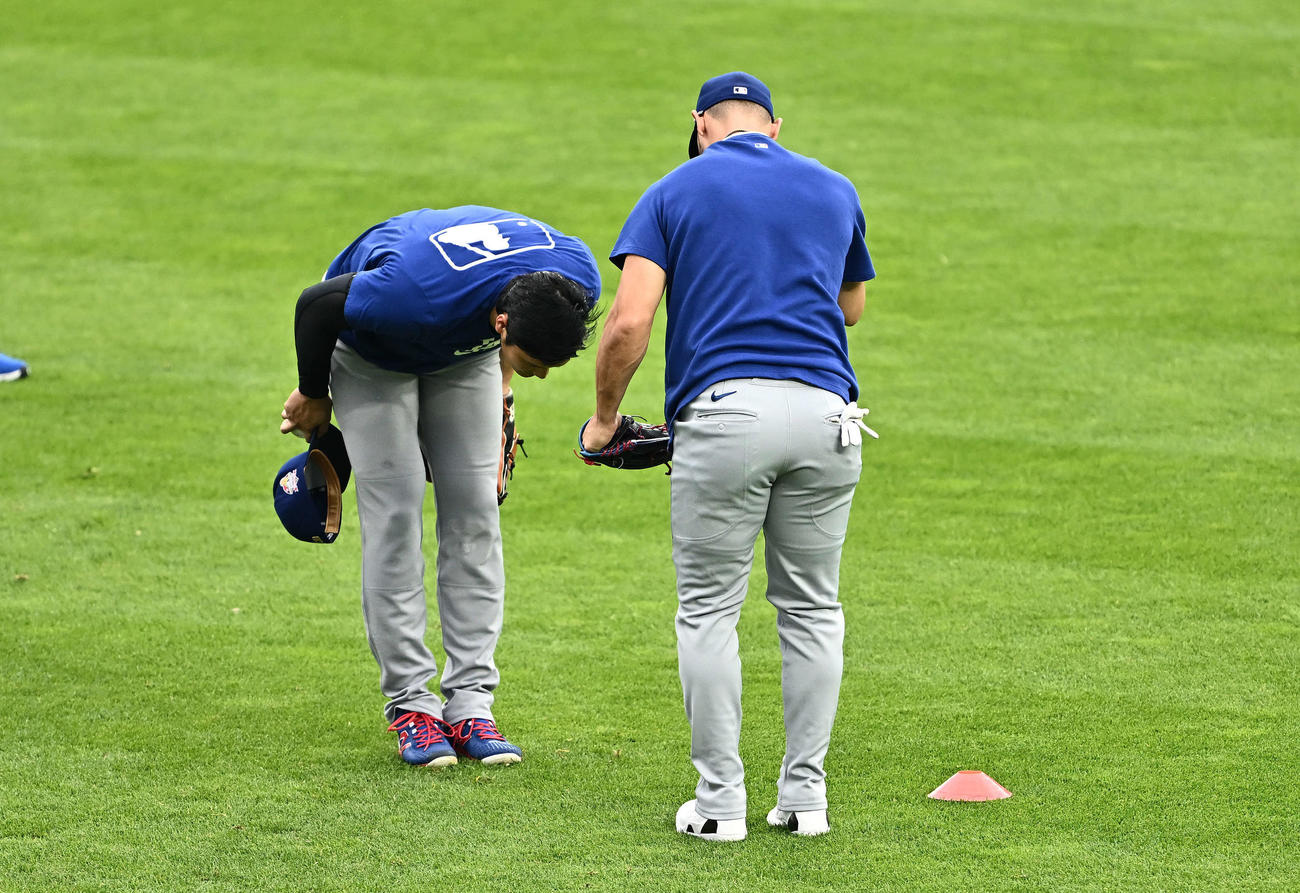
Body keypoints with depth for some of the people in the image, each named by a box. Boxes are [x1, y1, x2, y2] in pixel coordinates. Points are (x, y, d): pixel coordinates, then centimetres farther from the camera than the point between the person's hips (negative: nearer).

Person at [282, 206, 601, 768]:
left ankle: (469, 705, -3)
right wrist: (313, 396, -9)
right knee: (394, 516, -11)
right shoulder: (416, 296, -47)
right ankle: (409, 702, -6)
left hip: (464, 352, 4)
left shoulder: (577, 276, -31)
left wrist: (501, 380, 10)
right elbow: (316, 305, -27)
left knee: (475, 514, -4)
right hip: (371, 352, -4)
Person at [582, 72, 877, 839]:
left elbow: (629, 323, -3)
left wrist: (605, 417, 10)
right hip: (824, 409, 3)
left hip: (722, 410, -3)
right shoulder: (834, 191, 18)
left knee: (710, 611, 7)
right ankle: (805, 795, 14)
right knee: (813, 609, 14)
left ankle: (720, 800, 5)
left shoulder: (676, 193, 8)